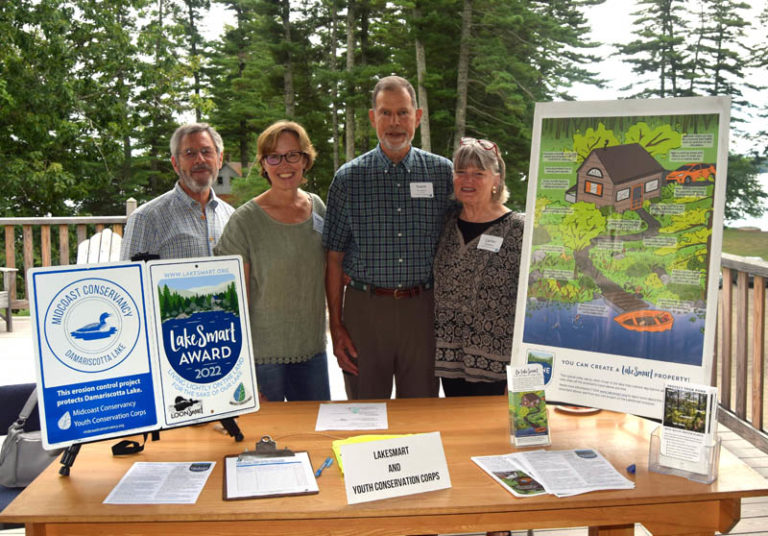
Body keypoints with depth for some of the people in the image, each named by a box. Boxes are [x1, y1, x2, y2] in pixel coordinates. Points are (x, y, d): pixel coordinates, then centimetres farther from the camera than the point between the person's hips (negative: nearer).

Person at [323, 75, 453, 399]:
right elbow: (335, 257, 3)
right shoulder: (349, 178, 1)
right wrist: (335, 325, -1)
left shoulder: (443, 173, 3)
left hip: (423, 309, 1)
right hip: (365, 309, 0)